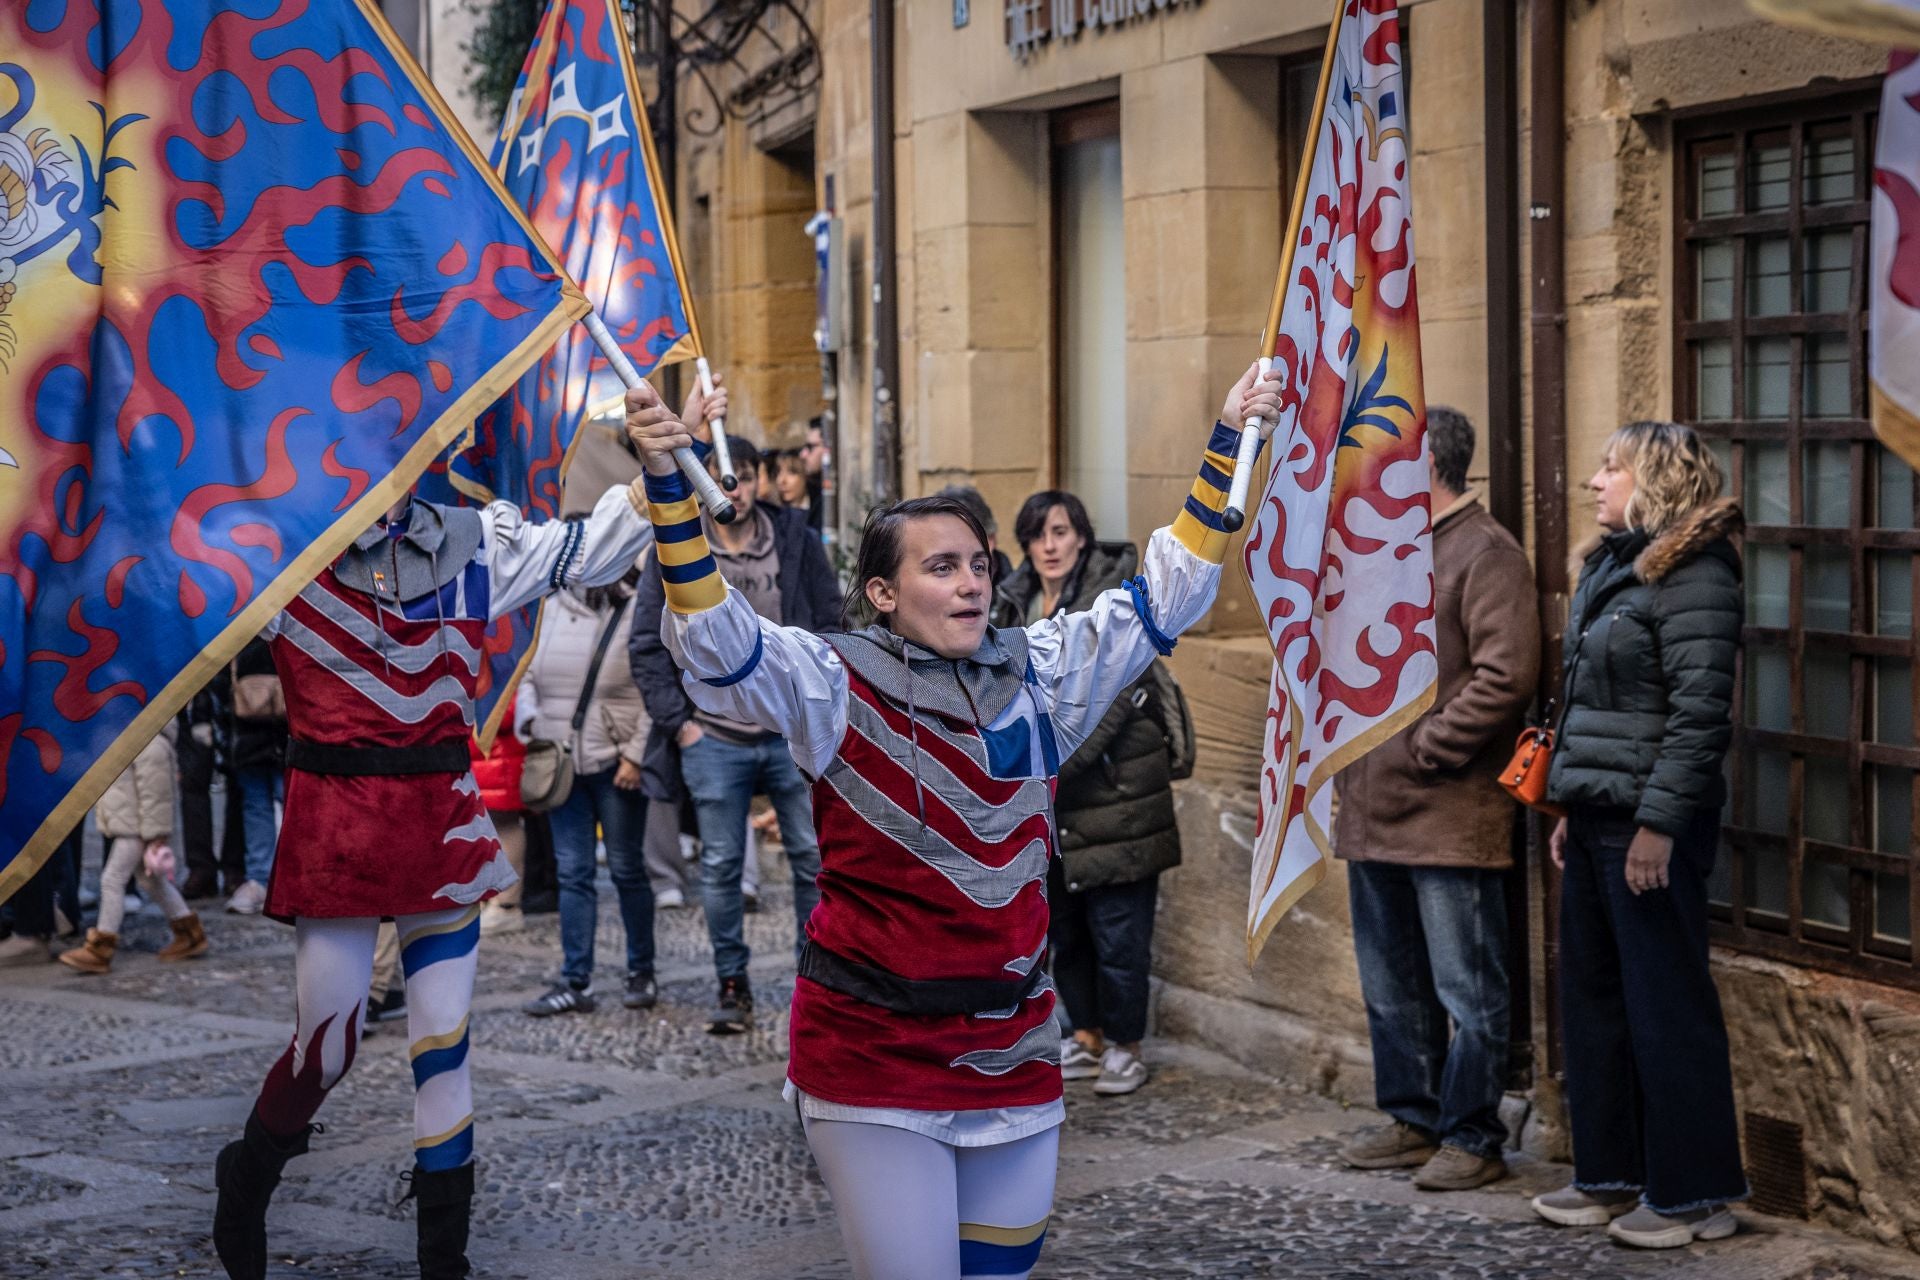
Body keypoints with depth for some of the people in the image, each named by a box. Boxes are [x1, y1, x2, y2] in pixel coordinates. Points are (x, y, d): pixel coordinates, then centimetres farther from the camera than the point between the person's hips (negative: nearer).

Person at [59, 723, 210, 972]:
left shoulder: (150, 746, -20)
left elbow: (154, 793, -20)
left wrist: (155, 836, -20)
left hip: (136, 829, -11)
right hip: (126, 825, 11)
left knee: (113, 879, -10)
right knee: (151, 880, 16)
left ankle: (99, 951, -6)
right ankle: (190, 934, 25)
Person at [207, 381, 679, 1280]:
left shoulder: (471, 544, 4)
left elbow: (590, 550, 5)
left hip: (444, 818, 3)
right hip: (334, 821, -3)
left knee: (443, 1040, 6)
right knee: (327, 1043, 2)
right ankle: (246, 1183, 33)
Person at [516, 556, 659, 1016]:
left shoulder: (639, 612, -7)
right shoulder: (555, 608, 9)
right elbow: (530, 675, 18)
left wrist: (636, 755, -13)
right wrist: (529, 718, 1)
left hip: (615, 765, -5)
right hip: (564, 764, 5)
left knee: (626, 868, 5)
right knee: (573, 871, 5)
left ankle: (642, 973, 18)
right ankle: (576, 982, 8)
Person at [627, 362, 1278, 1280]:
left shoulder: (1039, 677, 8)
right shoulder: (836, 686, -7)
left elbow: (1162, 597, 12)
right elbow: (715, 638, -21)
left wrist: (1228, 450, 8)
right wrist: (669, 486, -32)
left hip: (1012, 1048, 5)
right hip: (875, 1055, -5)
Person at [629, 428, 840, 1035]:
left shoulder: (796, 540, 3)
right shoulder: (675, 551, 1)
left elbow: (832, 627, 8)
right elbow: (647, 645, 3)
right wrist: (678, 724, -3)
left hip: (794, 735, 0)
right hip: (715, 740, 0)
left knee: (815, 859, 2)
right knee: (720, 869, 5)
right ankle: (732, 986, 15)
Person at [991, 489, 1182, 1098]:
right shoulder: (1016, 604, 8)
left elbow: (1112, 699, -20)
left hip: (1112, 790, -6)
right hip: (1050, 798, 6)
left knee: (1118, 928, -1)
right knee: (1063, 925, 14)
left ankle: (1124, 1045, 14)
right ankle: (1086, 1036, 28)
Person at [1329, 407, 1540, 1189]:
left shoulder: (1486, 553, -11)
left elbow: (1506, 676, -20)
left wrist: (1427, 749, -17)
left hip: (1450, 818, -9)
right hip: (1372, 812, 9)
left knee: (1466, 991, -1)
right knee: (1392, 986, 16)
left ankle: (1472, 1139, 6)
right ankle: (1412, 1120, 27)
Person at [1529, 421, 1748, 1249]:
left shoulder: (1693, 576, -13)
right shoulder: (1611, 568, 15)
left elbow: (1699, 713, -19)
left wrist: (1659, 822, -21)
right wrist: (1571, 809, 16)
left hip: (1650, 824, -9)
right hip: (1596, 818, 10)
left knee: (1666, 1008, -3)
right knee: (1593, 998, 13)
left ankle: (1693, 1193, 6)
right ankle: (1613, 1173, 23)